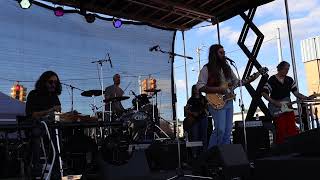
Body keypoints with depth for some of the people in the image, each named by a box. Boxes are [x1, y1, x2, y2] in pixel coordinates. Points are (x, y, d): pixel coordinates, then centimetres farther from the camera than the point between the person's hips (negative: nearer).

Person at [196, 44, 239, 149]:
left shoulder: (227, 68, 16)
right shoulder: (207, 69, -4)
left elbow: (236, 82, 22)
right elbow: (200, 87, -11)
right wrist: (217, 90, -19)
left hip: (228, 101, 7)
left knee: (228, 131, 5)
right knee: (220, 129, -16)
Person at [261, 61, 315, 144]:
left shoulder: (290, 80, 12)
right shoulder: (272, 80, -5)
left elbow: (296, 93, 9)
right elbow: (264, 93, -11)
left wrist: (307, 98, -7)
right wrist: (274, 102, -19)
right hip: (277, 109, -5)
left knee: (292, 130, 2)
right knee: (281, 131, -4)